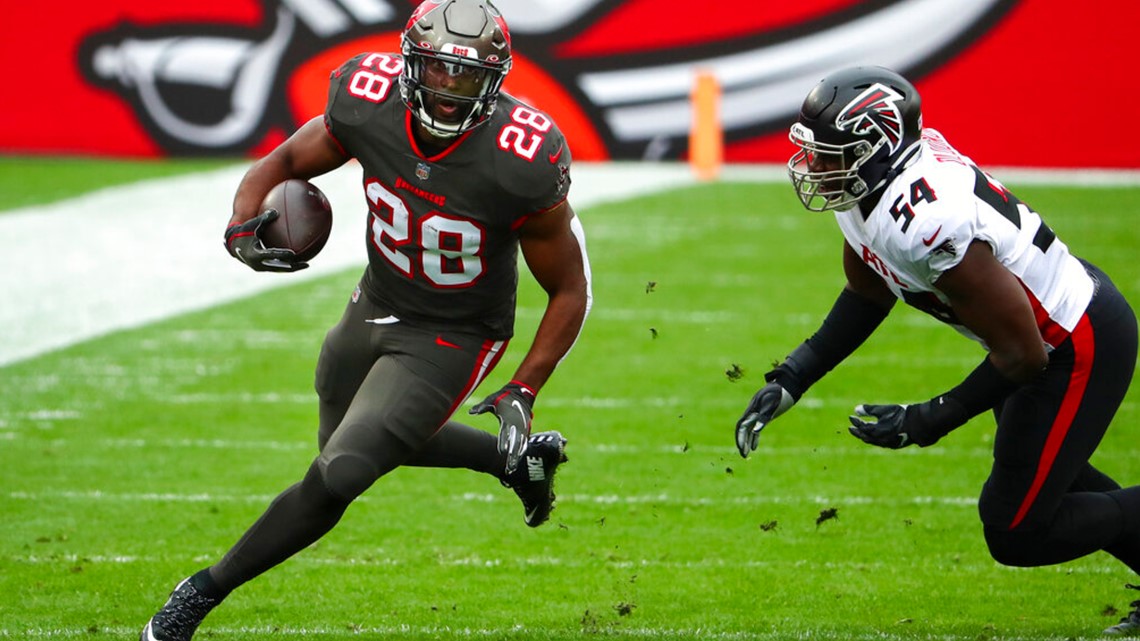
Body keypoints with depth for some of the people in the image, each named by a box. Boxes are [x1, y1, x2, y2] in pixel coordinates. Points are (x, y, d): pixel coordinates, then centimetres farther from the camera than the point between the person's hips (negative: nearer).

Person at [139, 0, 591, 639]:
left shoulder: (520, 166, -31)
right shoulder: (368, 107, -21)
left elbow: (571, 289, -17)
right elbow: (282, 163, -3)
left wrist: (523, 392, -21)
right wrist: (244, 227, -24)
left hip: (451, 340, -6)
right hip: (375, 309, 6)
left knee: (337, 476, -16)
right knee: (350, 440, 29)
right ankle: (521, 459, 46)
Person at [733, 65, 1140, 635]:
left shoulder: (928, 221, -36)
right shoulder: (869, 182, -8)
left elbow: (1021, 354, -28)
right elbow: (868, 294, 11)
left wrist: (930, 421, -21)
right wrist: (791, 379, 3)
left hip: (1079, 349, -9)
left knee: (1015, 535, -3)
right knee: (1041, 474, 27)